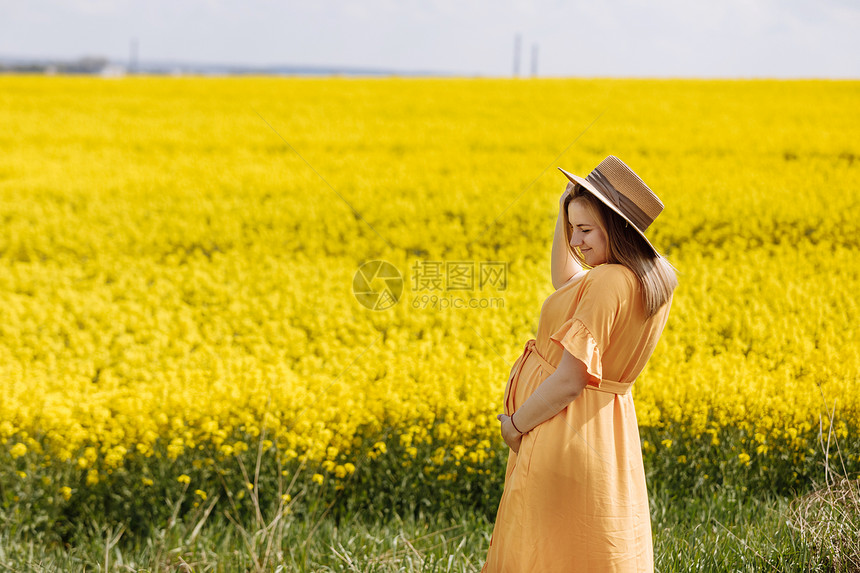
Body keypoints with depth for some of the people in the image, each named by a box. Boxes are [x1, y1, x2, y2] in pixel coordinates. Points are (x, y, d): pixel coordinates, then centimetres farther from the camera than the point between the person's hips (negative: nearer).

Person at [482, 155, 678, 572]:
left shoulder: (609, 281, -23)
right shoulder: (658, 278, 6)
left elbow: (569, 382, -25)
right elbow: (567, 284, 25)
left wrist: (515, 423, -9)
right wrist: (565, 210, 16)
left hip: (564, 437, -10)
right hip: (606, 434, 10)